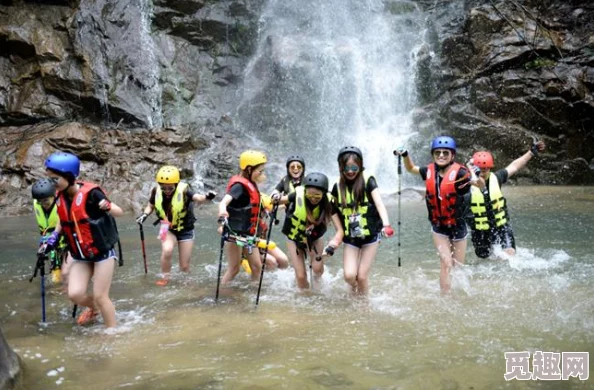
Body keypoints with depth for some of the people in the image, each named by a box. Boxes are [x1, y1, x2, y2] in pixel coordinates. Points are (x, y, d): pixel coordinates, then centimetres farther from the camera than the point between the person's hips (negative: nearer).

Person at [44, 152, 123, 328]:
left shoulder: (90, 193, -20)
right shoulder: (60, 196, -1)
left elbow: (119, 212, -15)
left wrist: (107, 206, -36)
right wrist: (54, 235, 6)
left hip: (103, 252, -5)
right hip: (81, 256, 6)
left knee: (100, 296, -2)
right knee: (75, 294, -3)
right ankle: (93, 308, 31)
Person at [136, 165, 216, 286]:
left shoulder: (183, 190, -26)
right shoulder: (156, 191, -14)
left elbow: (198, 198, -45)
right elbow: (150, 206, 6)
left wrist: (207, 197, -67)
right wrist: (145, 214, -14)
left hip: (185, 229, -2)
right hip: (167, 228, 2)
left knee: (184, 266, 3)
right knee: (167, 250, -30)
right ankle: (165, 277, -2)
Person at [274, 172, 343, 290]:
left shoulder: (328, 203, -27)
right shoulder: (298, 196, -31)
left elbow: (340, 230, -30)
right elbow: (280, 200, -12)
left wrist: (333, 245, -49)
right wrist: (275, 200, -37)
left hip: (314, 238, 1)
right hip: (295, 238, -1)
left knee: (317, 269, -12)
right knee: (301, 275, -2)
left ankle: (317, 281, 26)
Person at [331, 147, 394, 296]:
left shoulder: (368, 181, -10)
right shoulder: (338, 186, 0)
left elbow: (379, 204, -20)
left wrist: (386, 225, -36)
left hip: (370, 234, -2)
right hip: (350, 237, 2)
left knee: (362, 276, 0)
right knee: (349, 275, -9)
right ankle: (354, 288, 28)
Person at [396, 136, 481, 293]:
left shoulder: (459, 172, -19)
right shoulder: (430, 171, -7)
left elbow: (482, 185, -29)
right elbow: (411, 168, 12)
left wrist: (476, 179, -51)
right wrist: (405, 155, -5)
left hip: (458, 226, -1)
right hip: (439, 227, 1)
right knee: (446, 264, -9)